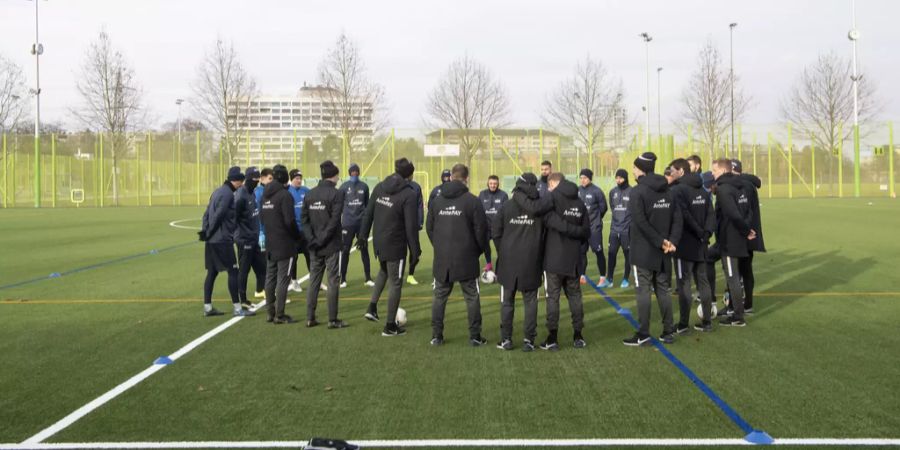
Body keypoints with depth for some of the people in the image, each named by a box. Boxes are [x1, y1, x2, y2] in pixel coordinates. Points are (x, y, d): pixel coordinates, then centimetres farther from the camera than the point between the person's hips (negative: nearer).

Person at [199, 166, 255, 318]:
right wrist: (207, 233, -9)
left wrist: (205, 230, 12)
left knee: (212, 272, 12)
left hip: (211, 241, 10)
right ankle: (237, 308, -5)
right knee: (233, 271, -6)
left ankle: (207, 307, 15)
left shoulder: (218, 191, 17)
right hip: (222, 240, -10)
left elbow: (207, 213, 17)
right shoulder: (228, 194, -13)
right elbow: (218, 215, -17)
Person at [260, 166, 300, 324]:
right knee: (283, 279, -4)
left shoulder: (266, 194, 9)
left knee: (270, 278, 12)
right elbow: (290, 221, -18)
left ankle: (271, 313, 18)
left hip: (270, 244, 8)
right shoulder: (285, 195, -15)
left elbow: (261, 216, 14)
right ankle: (279, 315, -3)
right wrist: (297, 236, -3)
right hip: (285, 244, -8)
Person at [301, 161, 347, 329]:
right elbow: (334, 220, -18)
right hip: (331, 245, -5)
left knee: (314, 281, 12)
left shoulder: (310, 194, 7)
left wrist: (312, 239, -5)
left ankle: (310, 318, 14)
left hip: (315, 246, 5)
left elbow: (304, 219, 1)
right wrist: (323, 239, -13)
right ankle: (333, 320, 3)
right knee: (333, 282, 1)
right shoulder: (336, 193, -10)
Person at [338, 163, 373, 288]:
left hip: (361, 223, 1)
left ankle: (368, 278, 9)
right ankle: (343, 279, 11)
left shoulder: (364, 186, 4)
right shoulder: (344, 186, 0)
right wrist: (338, 221, 0)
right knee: (345, 251, 3)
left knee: (364, 249, 4)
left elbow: (367, 204, 10)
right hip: (347, 223, -1)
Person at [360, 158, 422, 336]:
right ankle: (390, 326, 11)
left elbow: (368, 213, 7)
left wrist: (363, 234, 18)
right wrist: (415, 251, -10)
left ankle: (372, 307, 22)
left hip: (378, 242, 6)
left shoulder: (380, 187, 1)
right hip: (395, 245, -6)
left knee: (383, 271, 31)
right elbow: (411, 226, -17)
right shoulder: (409, 194, -16)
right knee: (395, 283, 5)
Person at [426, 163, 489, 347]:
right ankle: (475, 337, 8)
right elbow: (481, 229, -7)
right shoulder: (472, 201, -8)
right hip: (466, 259, -3)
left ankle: (436, 335, 13)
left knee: (439, 297, 12)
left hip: (441, 258, 3)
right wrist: (479, 249, 9)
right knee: (472, 297, 7)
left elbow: (429, 228, 10)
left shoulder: (436, 201, 5)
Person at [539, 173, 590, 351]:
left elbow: (549, 219, -24)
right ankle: (578, 336, 15)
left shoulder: (552, 198, -8)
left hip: (554, 259, -5)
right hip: (573, 260, 5)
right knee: (575, 296, 13)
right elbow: (586, 231, 8)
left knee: (553, 297, 1)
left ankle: (552, 338, 1)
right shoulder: (580, 203, 8)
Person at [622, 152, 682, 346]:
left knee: (643, 291, -2)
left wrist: (661, 242, -16)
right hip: (663, 252, 6)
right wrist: (671, 241, -5)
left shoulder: (638, 192, -11)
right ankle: (668, 332, 14)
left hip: (643, 251, -6)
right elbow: (677, 219, 3)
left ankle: (643, 334, -1)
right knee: (663, 290, 12)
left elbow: (641, 222, -20)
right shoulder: (667, 191, 9)